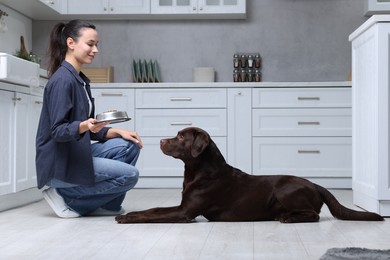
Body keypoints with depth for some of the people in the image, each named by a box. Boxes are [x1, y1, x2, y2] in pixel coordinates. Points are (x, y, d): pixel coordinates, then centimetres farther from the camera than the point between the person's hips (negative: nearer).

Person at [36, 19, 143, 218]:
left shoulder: (81, 80, 12)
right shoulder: (62, 80, -17)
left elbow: (90, 131, 14)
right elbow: (58, 131, -21)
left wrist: (118, 132, 1)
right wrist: (85, 126, -38)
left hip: (76, 153, 9)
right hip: (59, 163, -9)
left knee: (129, 146, 0)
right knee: (129, 174, -11)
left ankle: (107, 205, 7)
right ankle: (67, 198, -3)